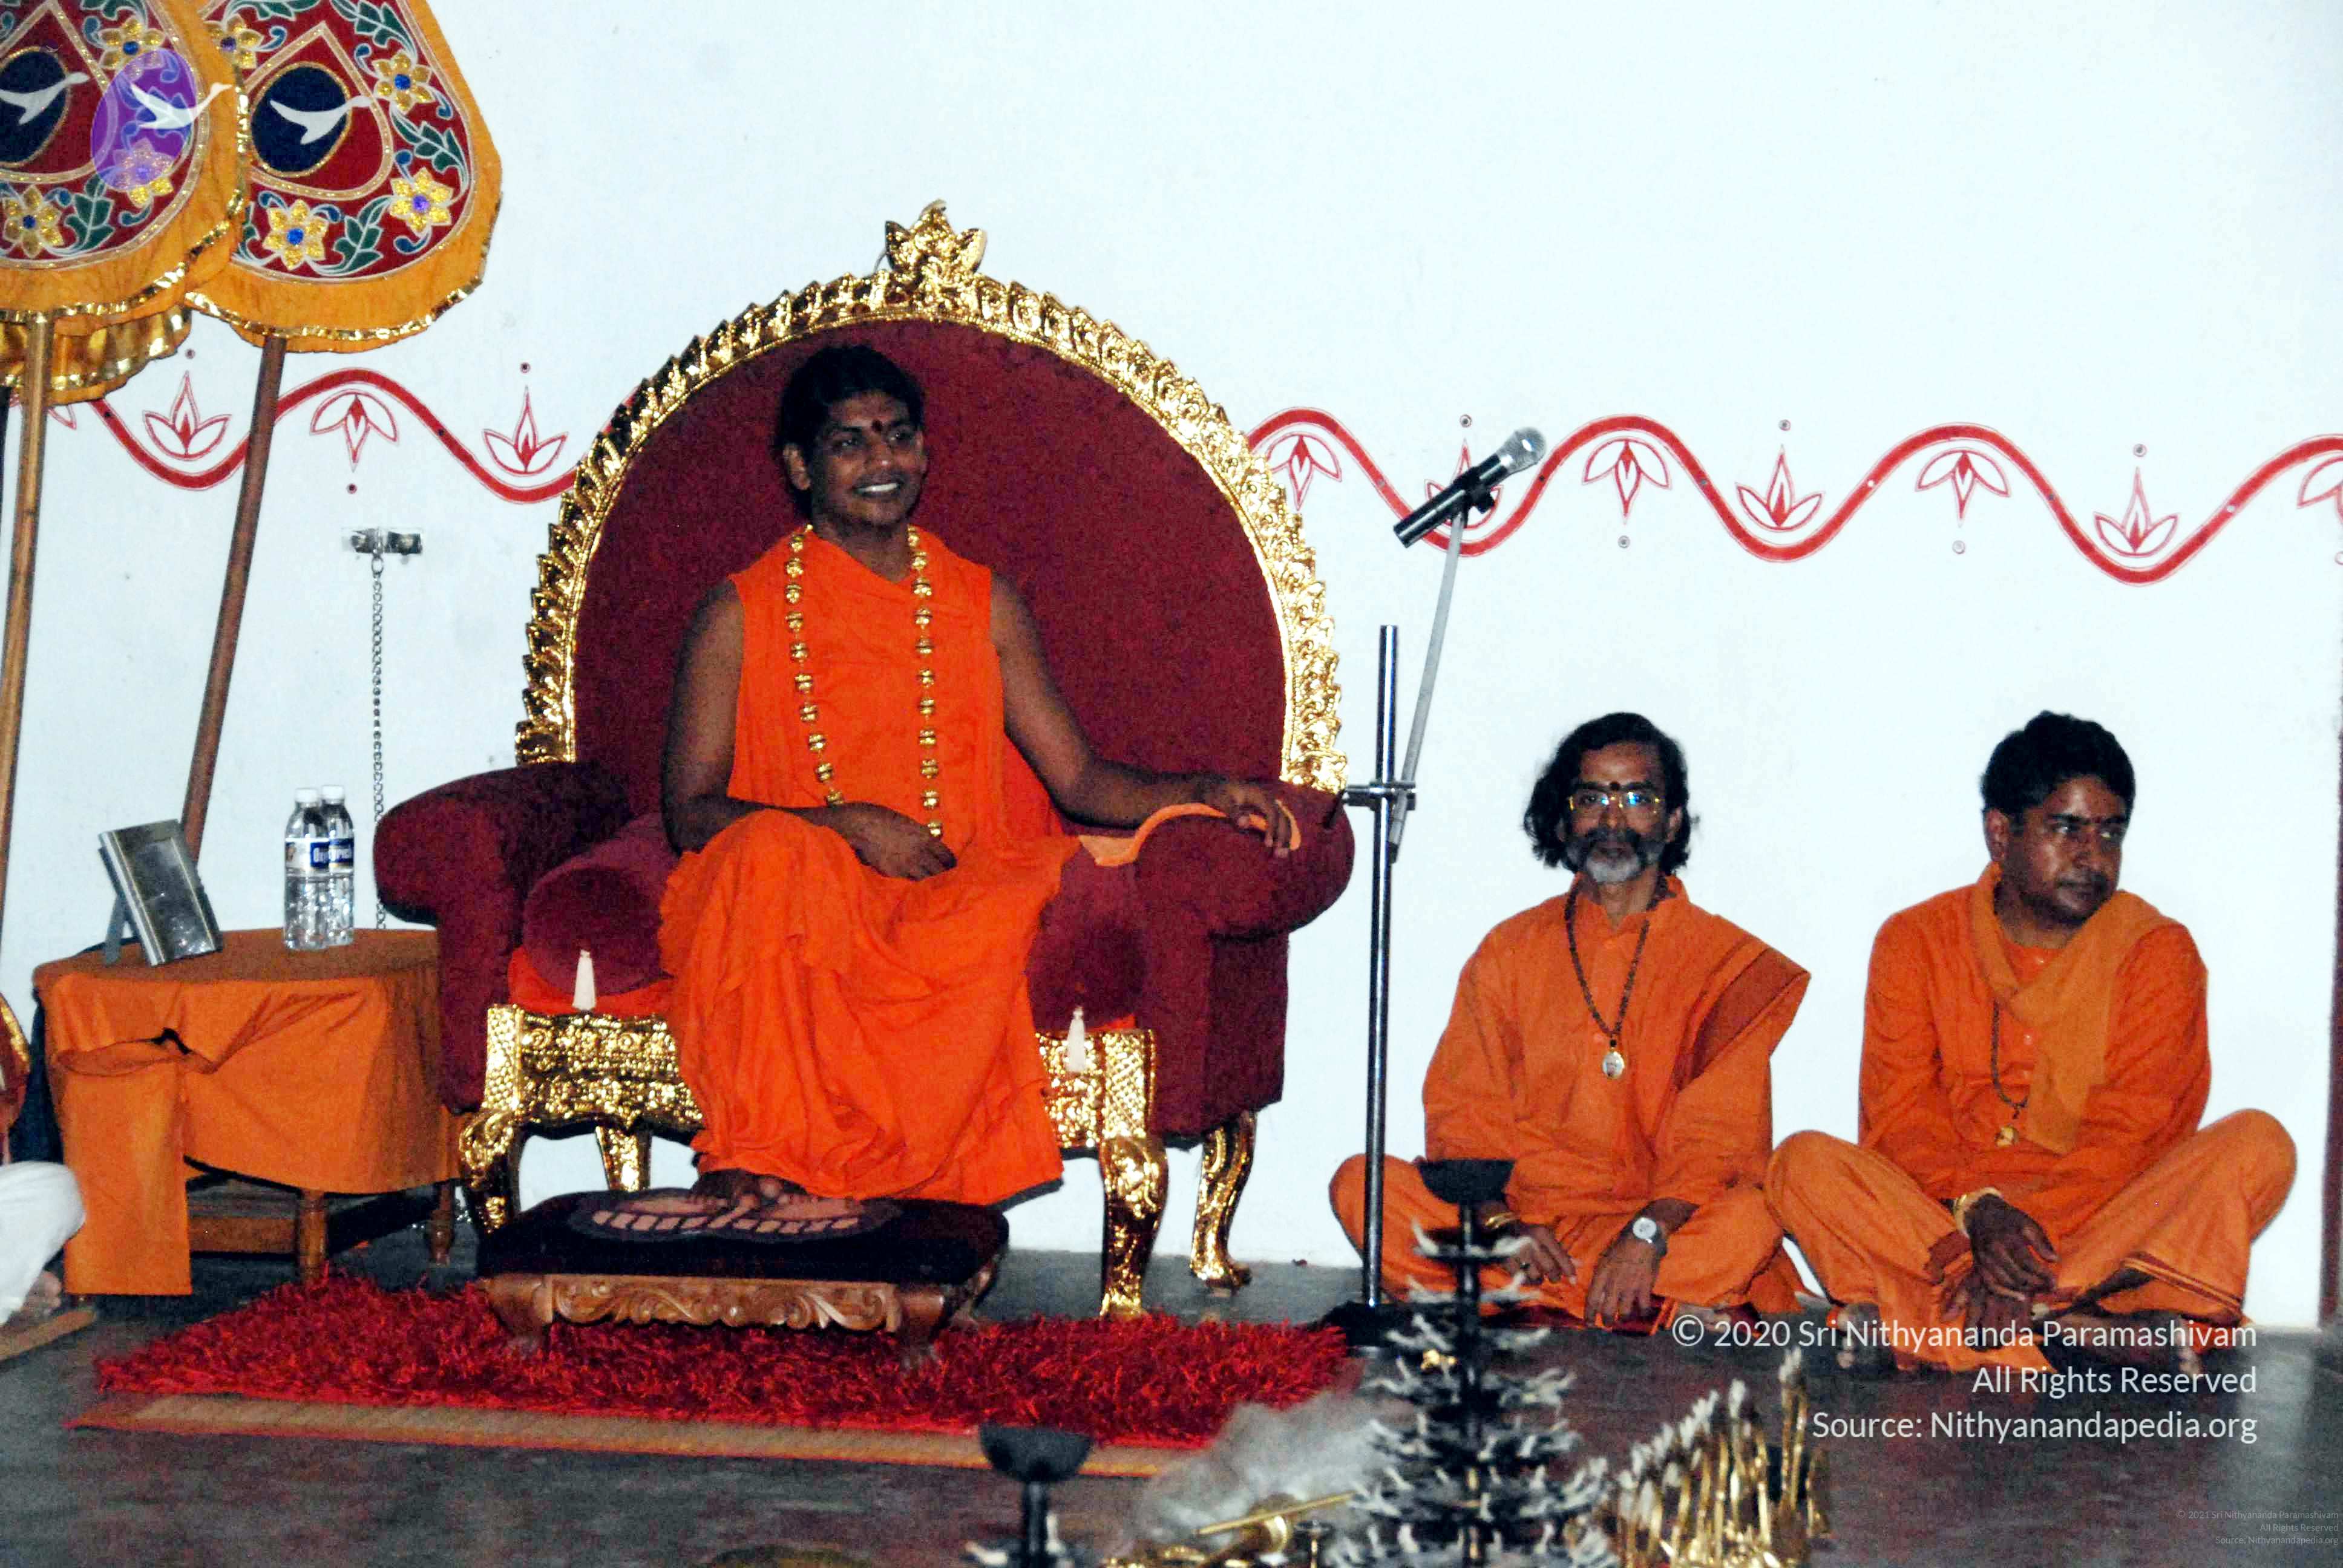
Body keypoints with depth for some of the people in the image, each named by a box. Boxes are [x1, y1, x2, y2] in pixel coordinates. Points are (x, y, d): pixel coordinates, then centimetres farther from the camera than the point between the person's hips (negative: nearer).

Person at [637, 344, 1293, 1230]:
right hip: (794, 894, -2)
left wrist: (1206, 792, -6)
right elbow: (689, 812, 1)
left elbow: (1079, 780, 12)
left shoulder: (983, 606, 15)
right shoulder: (742, 616, 7)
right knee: (775, 849, -36)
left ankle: (774, 1167, -32)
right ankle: (769, 1159, -34)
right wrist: (847, 826, -13)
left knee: (1005, 915, -33)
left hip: (947, 892, 2)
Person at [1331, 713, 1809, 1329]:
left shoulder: (1727, 961, 7)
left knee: (1754, 1217, -33)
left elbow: (1722, 1135, -4)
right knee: (1362, 1182, -22)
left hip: (1671, 1225, -3)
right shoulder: (1509, 951, 14)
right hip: (1525, 1210, 3)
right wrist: (1500, 1221, -15)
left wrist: (1650, 1232, -23)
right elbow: (1460, 1111, 5)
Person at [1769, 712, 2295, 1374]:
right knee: (1805, 1163, -25)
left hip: (2103, 1228, 0)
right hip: (1942, 1214, 0)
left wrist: (2031, 1230, -23)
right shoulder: (1917, 941, 5)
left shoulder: (2158, 952, 3)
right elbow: (1899, 1117, -4)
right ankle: (2074, 1325, -37)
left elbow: (2130, 1137, -7)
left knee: (2258, 1144, -24)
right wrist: (1979, 1211, -24)